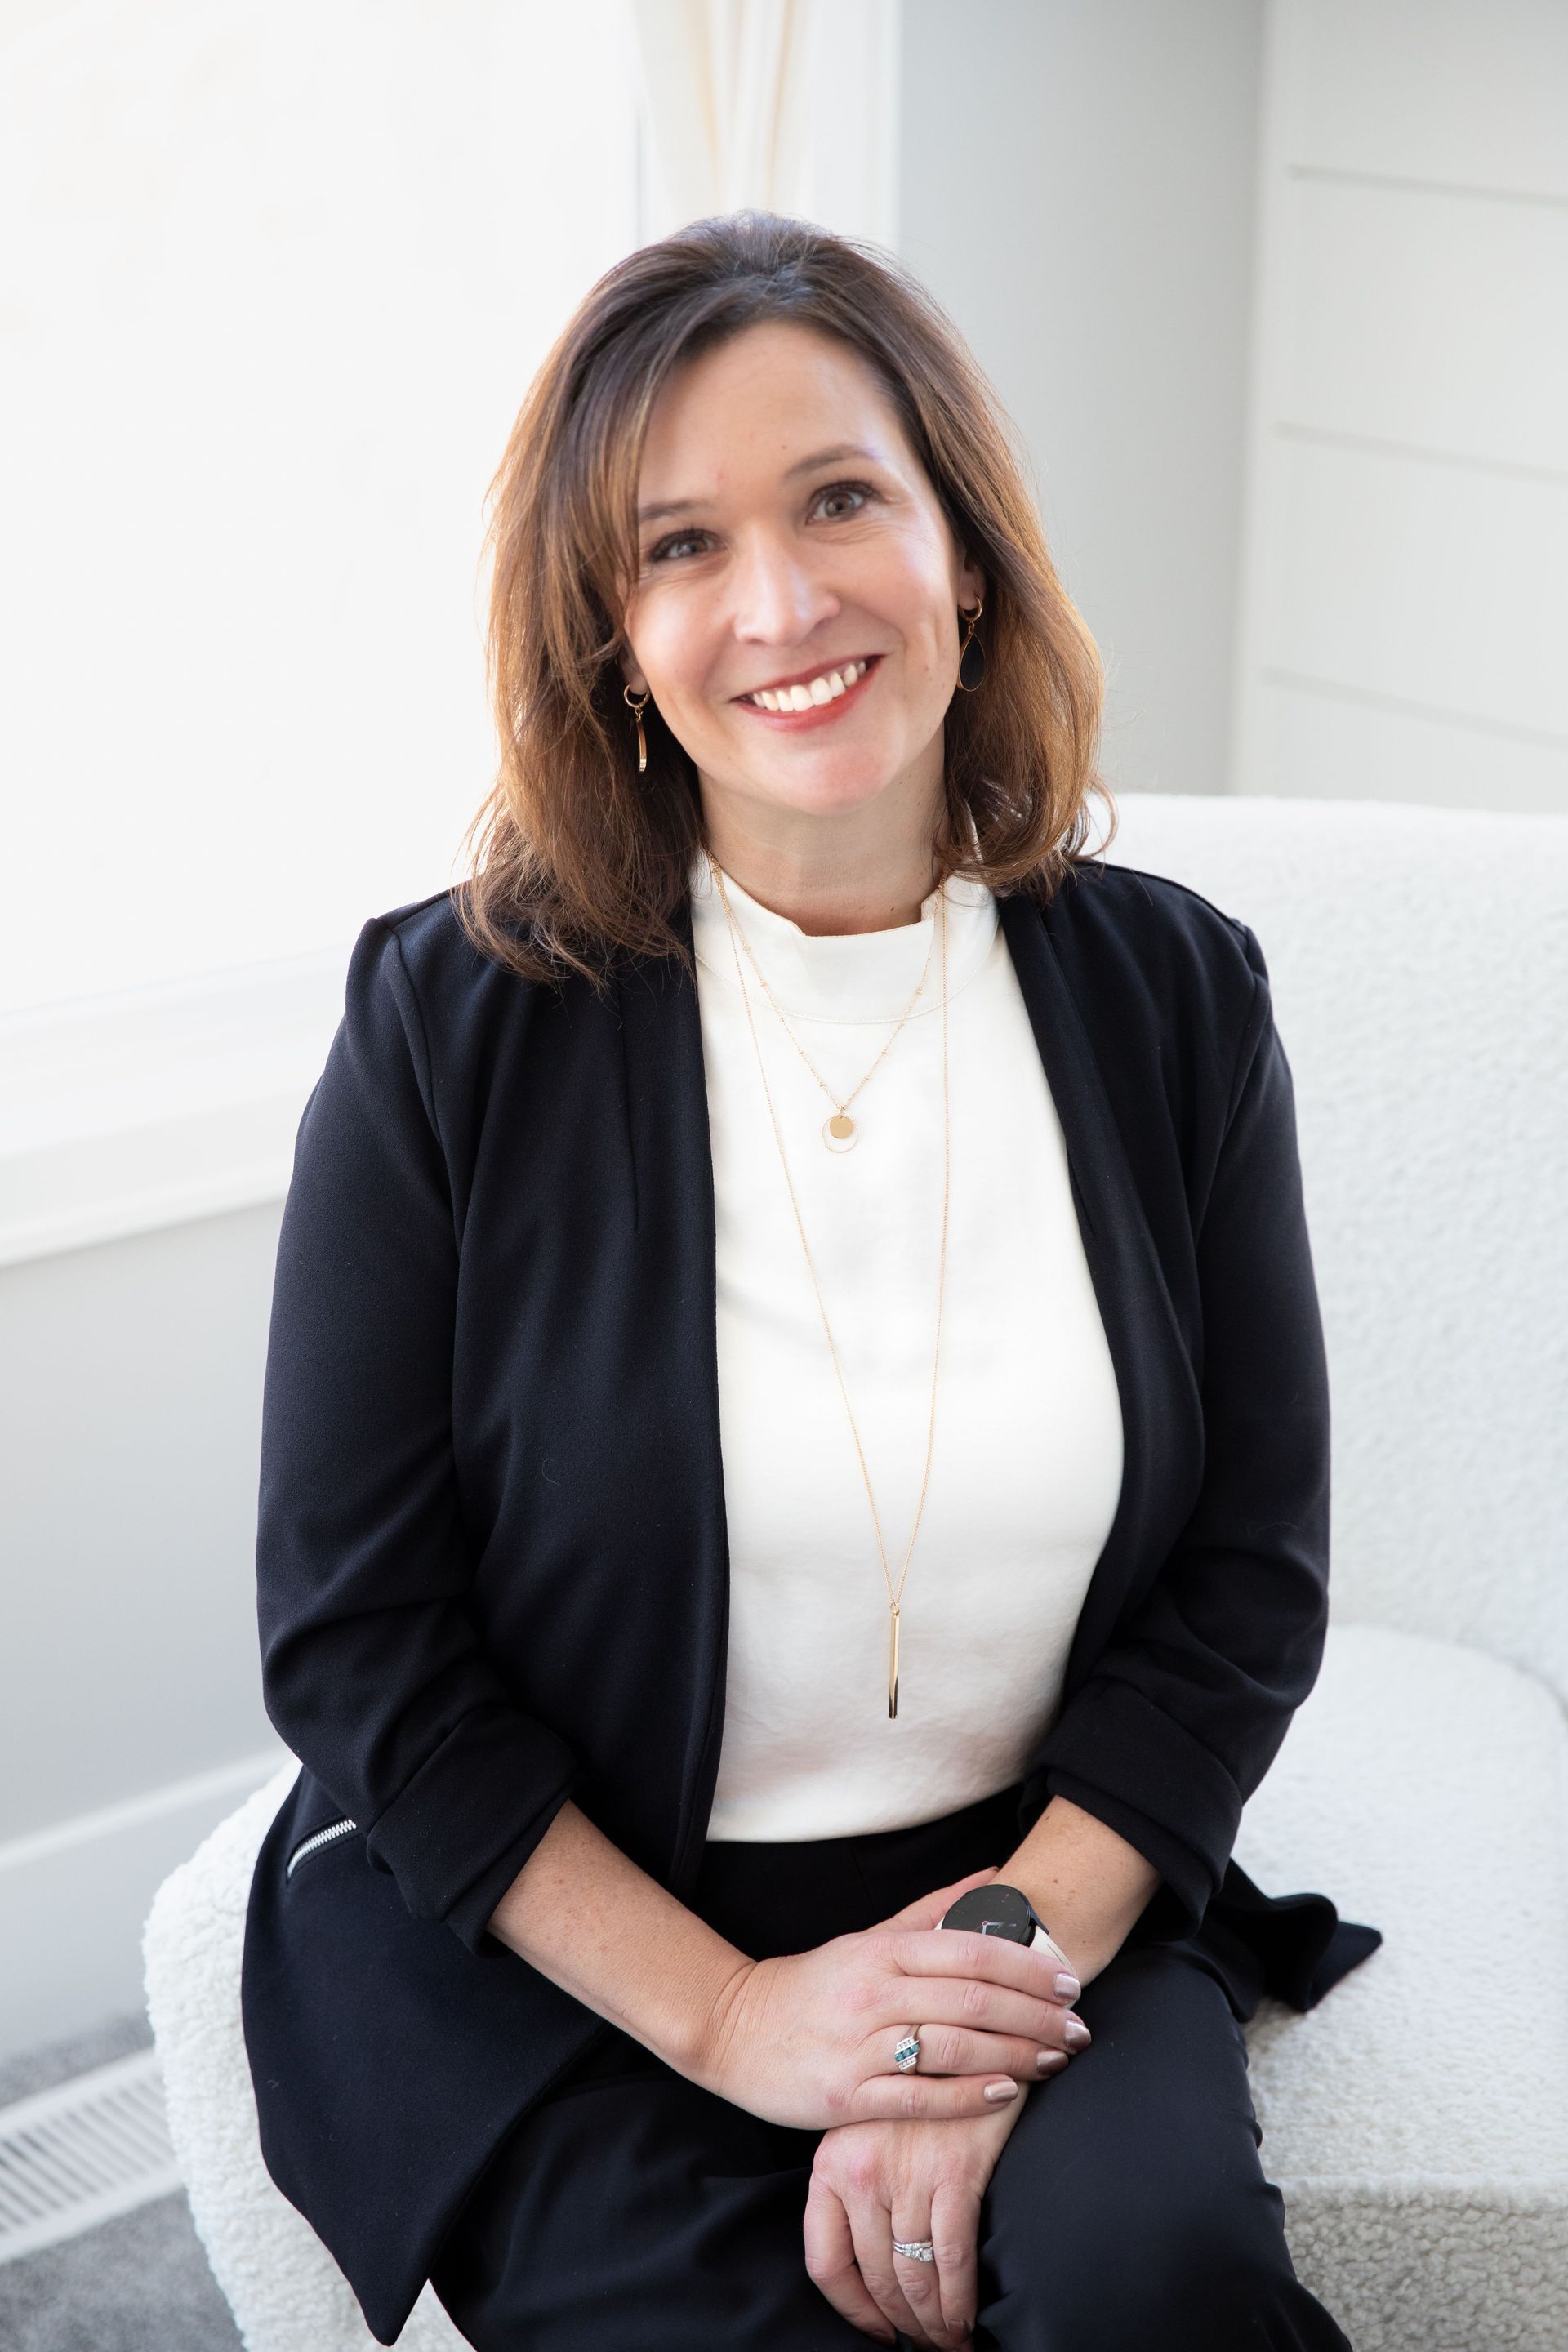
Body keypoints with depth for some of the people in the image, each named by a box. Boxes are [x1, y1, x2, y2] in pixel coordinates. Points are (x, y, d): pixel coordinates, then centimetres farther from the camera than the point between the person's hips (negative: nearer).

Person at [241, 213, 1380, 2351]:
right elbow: (351, 1637, -7)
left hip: (1043, 1884, 2)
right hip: (546, 1928, -1)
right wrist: (727, 2011, -13)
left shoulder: (1176, 997, -1)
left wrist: (1011, 1953, -13)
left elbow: (1248, 1580, 1)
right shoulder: (452, 1024, -9)